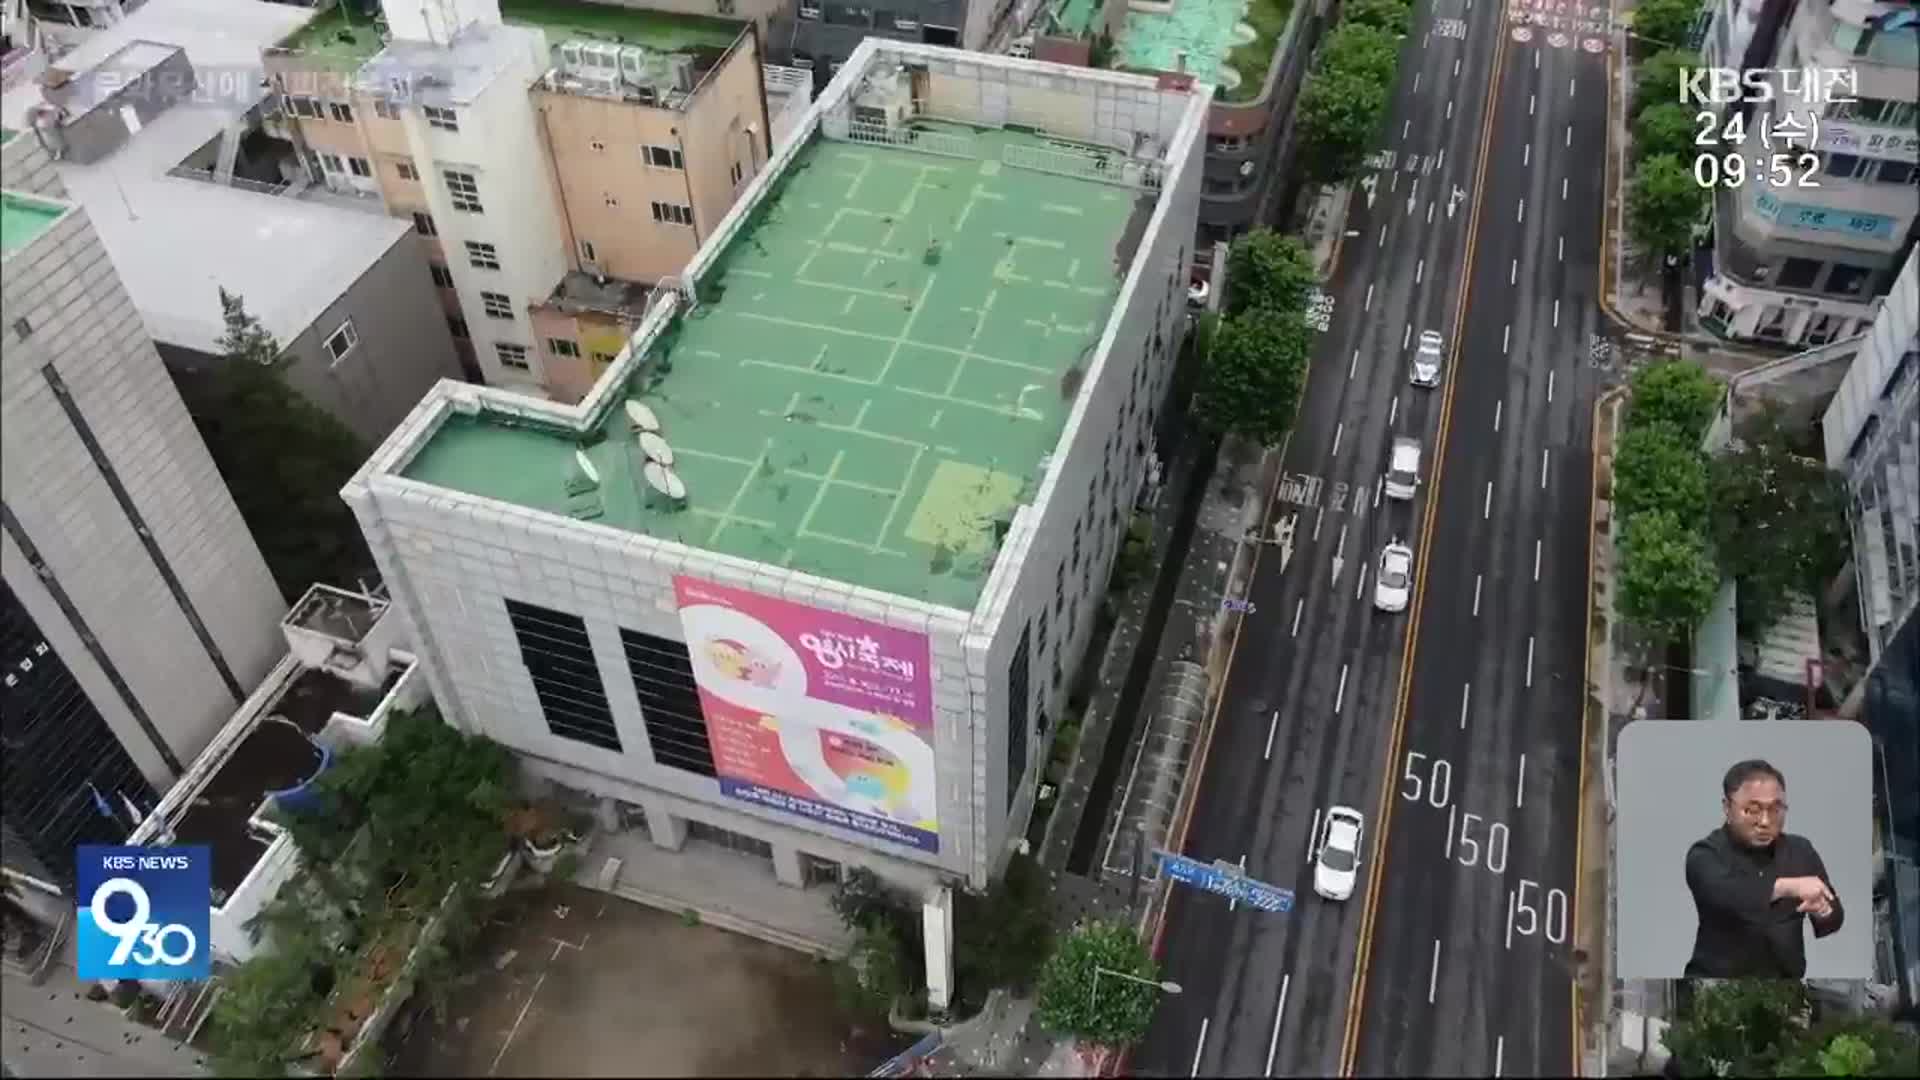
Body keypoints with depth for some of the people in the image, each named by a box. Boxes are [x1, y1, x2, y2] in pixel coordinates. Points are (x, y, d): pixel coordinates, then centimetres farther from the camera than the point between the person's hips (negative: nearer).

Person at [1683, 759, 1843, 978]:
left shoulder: (1800, 851, 7)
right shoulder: (1706, 854, -8)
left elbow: (1835, 920, 3)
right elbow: (1723, 894, -29)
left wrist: (1823, 912, -19)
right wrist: (1789, 886, -39)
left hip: (1786, 978, 4)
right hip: (1718, 979, -3)